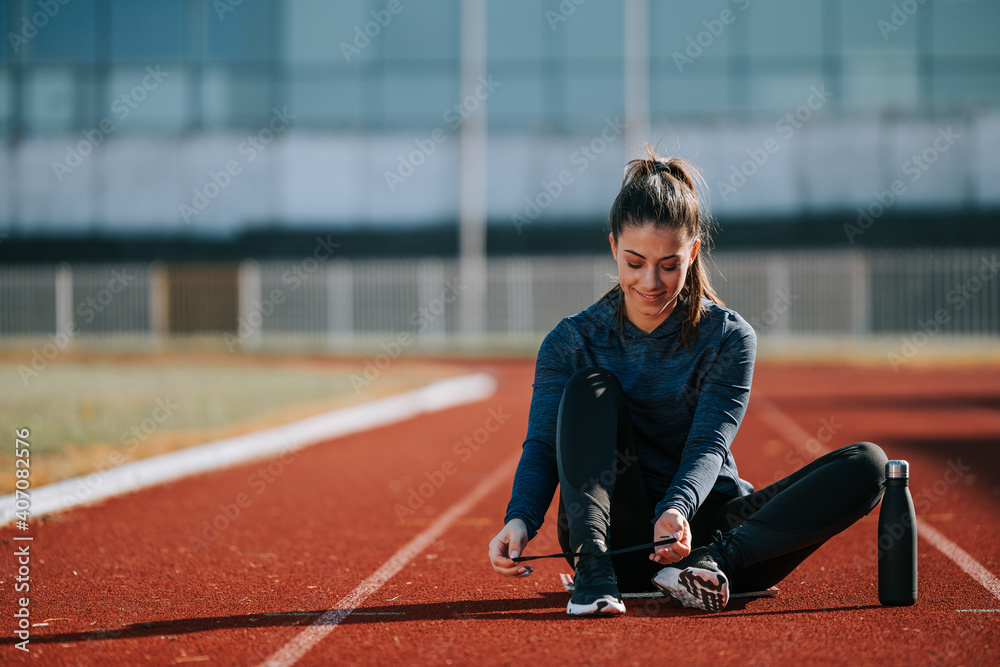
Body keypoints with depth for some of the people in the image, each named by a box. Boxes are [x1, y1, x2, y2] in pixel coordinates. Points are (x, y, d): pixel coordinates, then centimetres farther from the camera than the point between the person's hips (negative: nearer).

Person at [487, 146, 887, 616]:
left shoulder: (729, 338, -3)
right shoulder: (571, 342, 0)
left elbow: (708, 446, -14)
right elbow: (543, 444, -11)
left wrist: (678, 511, -36)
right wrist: (521, 519, -32)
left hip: (704, 523, 0)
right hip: (617, 535, 0)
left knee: (866, 465, -19)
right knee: (591, 384, -22)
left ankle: (716, 559, -33)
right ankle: (593, 569, -34)